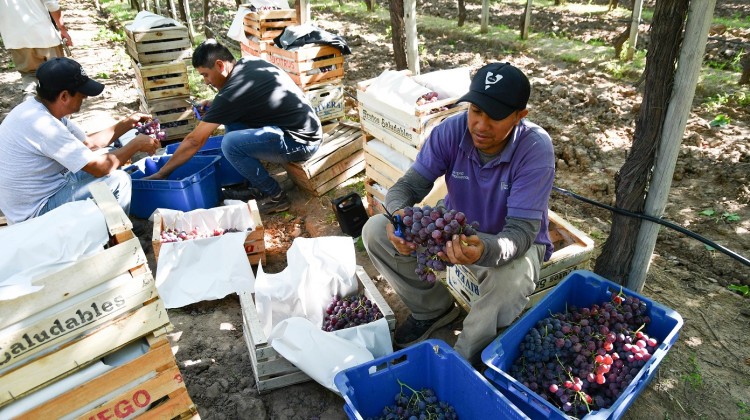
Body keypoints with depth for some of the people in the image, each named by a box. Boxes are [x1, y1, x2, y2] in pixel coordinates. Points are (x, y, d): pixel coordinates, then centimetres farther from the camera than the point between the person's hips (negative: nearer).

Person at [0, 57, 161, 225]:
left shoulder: (36, 108, 2)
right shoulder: (43, 126, -29)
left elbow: (88, 143, 12)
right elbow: (100, 168, -26)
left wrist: (128, 123, 8)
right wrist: (137, 144, -13)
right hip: (35, 213, -10)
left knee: (105, 154, 16)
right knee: (119, 181, -20)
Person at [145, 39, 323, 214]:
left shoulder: (231, 94, -17)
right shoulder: (249, 62, 6)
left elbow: (194, 141, -11)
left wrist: (161, 174, 0)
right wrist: (215, 107, 12)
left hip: (302, 141, -10)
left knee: (231, 144, -24)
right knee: (231, 118, 12)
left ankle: (276, 197, -4)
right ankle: (257, 187, 14)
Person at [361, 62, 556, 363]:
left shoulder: (536, 148, -27)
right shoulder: (451, 130, -18)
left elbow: (522, 230, -32)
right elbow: (409, 184, -17)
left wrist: (484, 250, -56)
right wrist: (399, 214, -43)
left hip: (512, 240, -3)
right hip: (454, 225, 4)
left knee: (512, 280, -40)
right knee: (376, 231, -13)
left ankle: (463, 360, -8)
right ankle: (433, 309, 8)